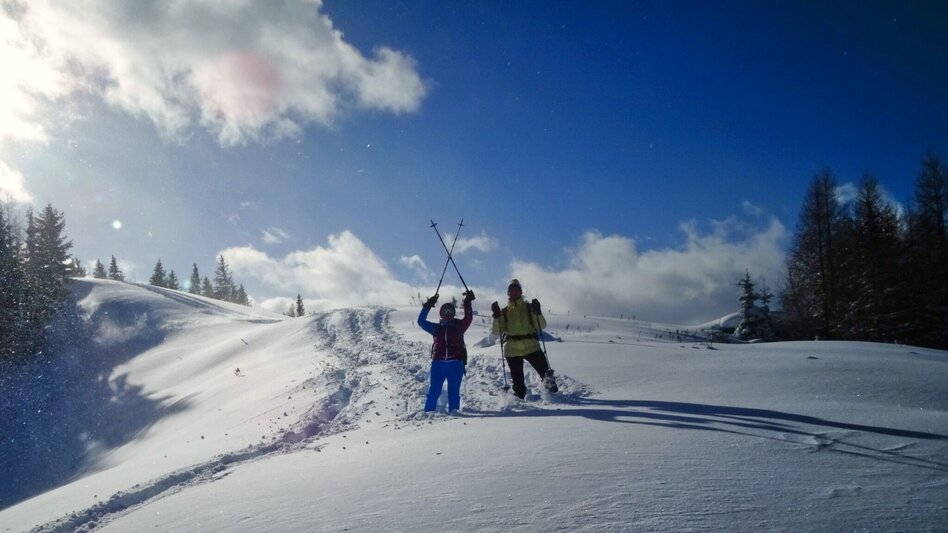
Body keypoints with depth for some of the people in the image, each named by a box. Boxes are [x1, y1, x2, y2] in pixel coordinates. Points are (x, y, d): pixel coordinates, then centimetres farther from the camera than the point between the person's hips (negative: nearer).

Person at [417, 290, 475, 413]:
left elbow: (468, 318, 2)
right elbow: (421, 321, 13)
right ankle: (428, 412, 2)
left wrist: (468, 303, -6)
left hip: (456, 364, 0)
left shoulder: (459, 326, 15)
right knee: (434, 390, -3)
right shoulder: (436, 328, 18)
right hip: (438, 363, 1)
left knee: (454, 391, -2)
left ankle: (453, 411, 3)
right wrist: (427, 307, 5)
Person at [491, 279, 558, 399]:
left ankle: (553, 392, -3)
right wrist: (496, 316, -7)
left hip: (531, 346, -1)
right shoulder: (504, 311, 17)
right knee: (517, 380, 1)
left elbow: (542, 326, 4)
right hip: (512, 349, 1)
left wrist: (537, 312, -12)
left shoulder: (529, 307, 14)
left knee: (545, 371, -12)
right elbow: (497, 331, 6)